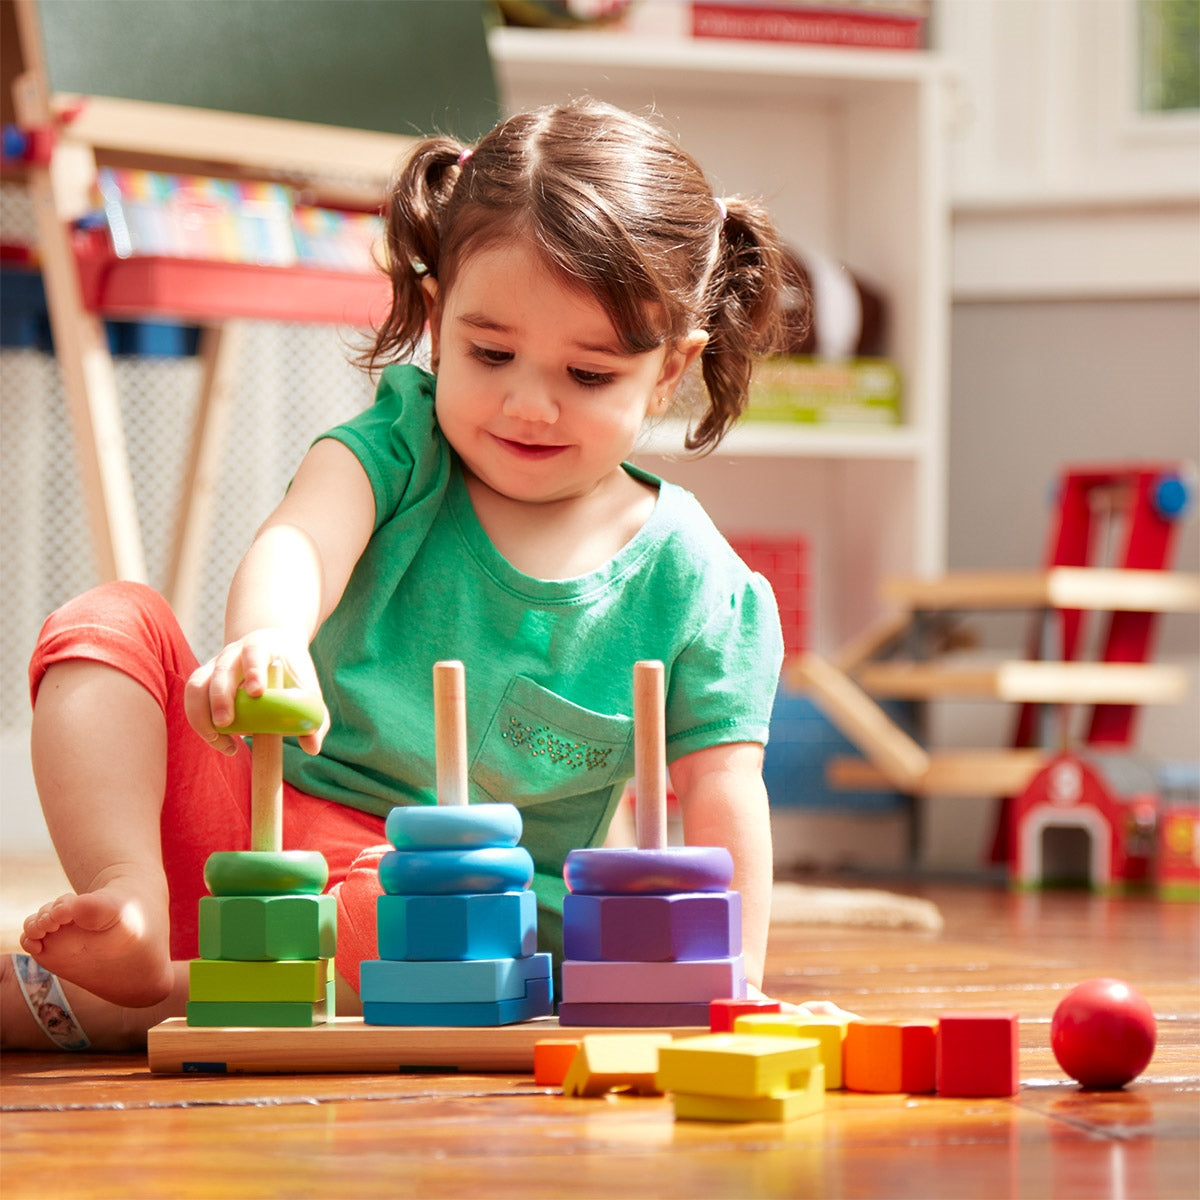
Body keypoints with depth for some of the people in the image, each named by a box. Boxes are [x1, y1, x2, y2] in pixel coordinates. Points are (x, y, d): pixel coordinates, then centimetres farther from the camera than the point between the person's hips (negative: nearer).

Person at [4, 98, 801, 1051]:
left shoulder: (691, 583, -2)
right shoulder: (401, 445, -2)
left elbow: (721, 798, 0)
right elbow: (299, 541, -24)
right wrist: (263, 639, -47)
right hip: (260, 811, 2)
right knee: (110, 625, -15)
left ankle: (96, 1007, -37)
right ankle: (131, 906, -34)